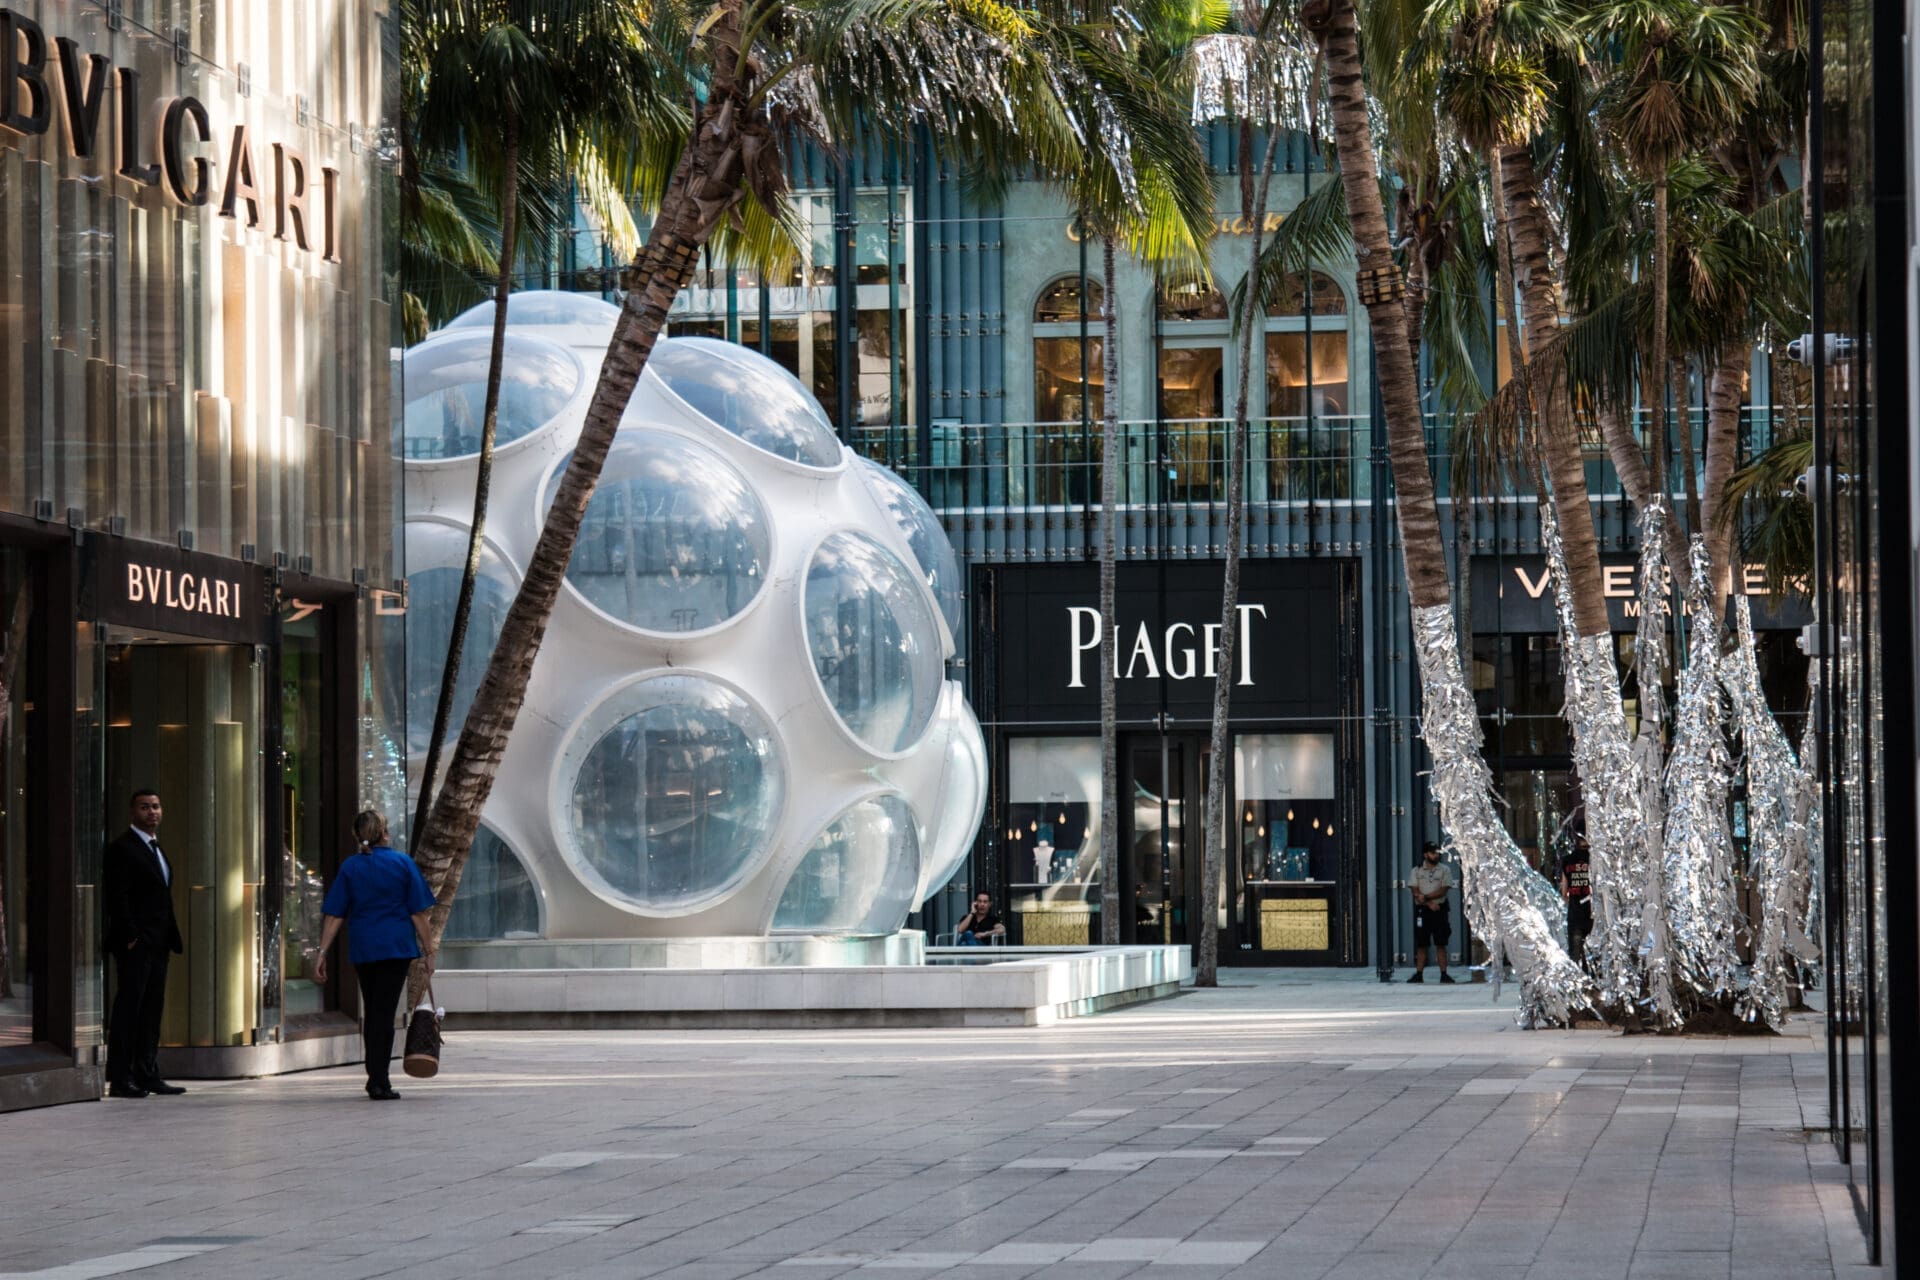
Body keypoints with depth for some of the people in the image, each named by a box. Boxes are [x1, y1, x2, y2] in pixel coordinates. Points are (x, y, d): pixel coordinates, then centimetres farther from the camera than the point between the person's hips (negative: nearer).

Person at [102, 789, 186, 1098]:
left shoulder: (155, 848, 21)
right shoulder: (121, 847, -7)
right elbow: (116, 896, -14)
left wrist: (171, 941, 15)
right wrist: (130, 937, -19)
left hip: (157, 944, 9)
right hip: (135, 944, -9)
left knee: (152, 1010, 9)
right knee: (128, 1008, -8)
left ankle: (147, 1075, 12)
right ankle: (120, 1079, -7)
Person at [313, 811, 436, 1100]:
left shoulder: (349, 868, 4)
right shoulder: (403, 863, -1)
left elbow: (335, 916, 1)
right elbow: (418, 913, -2)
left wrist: (322, 953, 3)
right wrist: (428, 951, 4)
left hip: (362, 948, 2)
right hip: (397, 946, -2)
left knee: (371, 1012, 16)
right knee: (384, 1011, -3)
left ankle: (375, 1077, 22)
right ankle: (379, 1081, -8)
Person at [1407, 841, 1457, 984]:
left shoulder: (1445, 870, 4)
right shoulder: (1417, 871, 6)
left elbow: (1443, 891, -5)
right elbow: (1415, 892, -2)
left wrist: (1426, 897, -13)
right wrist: (1429, 903, -12)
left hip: (1440, 909, 0)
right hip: (1422, 910, 0)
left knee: (1441, 944, -2)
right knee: (1421, 944, 0)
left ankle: (1444, 974, 0)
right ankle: (1419, 974, 2)